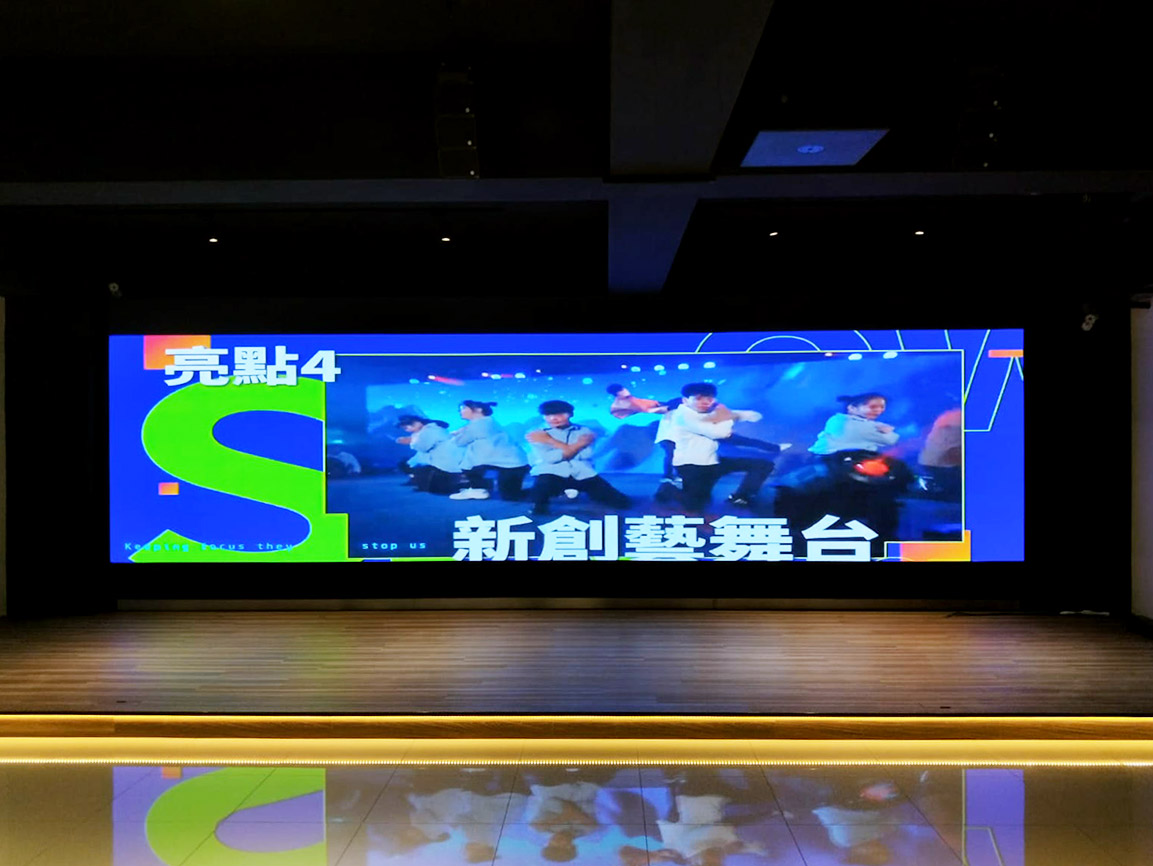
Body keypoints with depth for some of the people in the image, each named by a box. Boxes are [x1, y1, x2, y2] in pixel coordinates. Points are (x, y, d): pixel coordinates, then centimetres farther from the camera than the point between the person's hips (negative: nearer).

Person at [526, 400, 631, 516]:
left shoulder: (584, 431, 9)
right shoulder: (537, 434, 5)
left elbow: (585, 454, -7)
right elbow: (550, 458, -9)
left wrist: (551, 441, -6)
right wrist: (578, 444, -8)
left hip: (583, 474, 3)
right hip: (552, 475, -3)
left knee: (621, 502, -3)